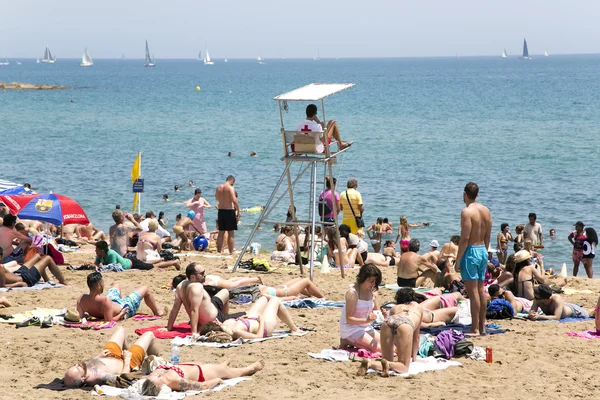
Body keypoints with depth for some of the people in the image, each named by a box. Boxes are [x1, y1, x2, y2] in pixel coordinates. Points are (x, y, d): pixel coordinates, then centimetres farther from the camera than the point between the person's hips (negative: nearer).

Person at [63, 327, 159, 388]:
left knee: (121, 329, 27)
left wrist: (99, 356, 0)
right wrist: (127, 359, -19)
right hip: (129, 365, -6)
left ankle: (126, 350, 57)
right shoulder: (100, 376, -49)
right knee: (149, 334, 14)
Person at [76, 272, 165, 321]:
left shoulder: (81, 299, -29)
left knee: (117, 285, 35)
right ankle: (157, 312, 39)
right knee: (146, 289, 11)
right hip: (124, 309, -7)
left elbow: (80, 316, -15)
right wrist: (121, 315, -27)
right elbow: (109, 320, -43)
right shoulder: (104, 300, -47)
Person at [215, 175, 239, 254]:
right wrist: (238, 211, -13)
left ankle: (219, 251, 17)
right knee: (231, 233, -2)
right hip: (229, 211, -6)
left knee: (221, 233, 13)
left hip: (220, 211, 6)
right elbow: (234, 201, -20)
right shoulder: (230, 188, -12)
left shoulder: (219, 187, 8)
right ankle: (231, 252, -2)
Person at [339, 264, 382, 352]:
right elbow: (349, 319, -20)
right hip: (350, 328, -8)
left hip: (365, 327, 8)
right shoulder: (352, 292, -20)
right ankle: (348, 341, -4)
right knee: (378, 348, -20)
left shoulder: (372, 291, 2)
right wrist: (366, 320, -34)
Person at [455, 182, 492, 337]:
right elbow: (487, 236, 12)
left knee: (473, 292, -6)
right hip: (483, 250, 8)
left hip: (471, 251, -8)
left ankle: (475, 329, -5)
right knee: (480, 290, 14)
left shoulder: (467, 211, -15)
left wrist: (458, 260, -14)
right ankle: (482, 327, 19)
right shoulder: (486, 211, 8)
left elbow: (465, 238, -18)